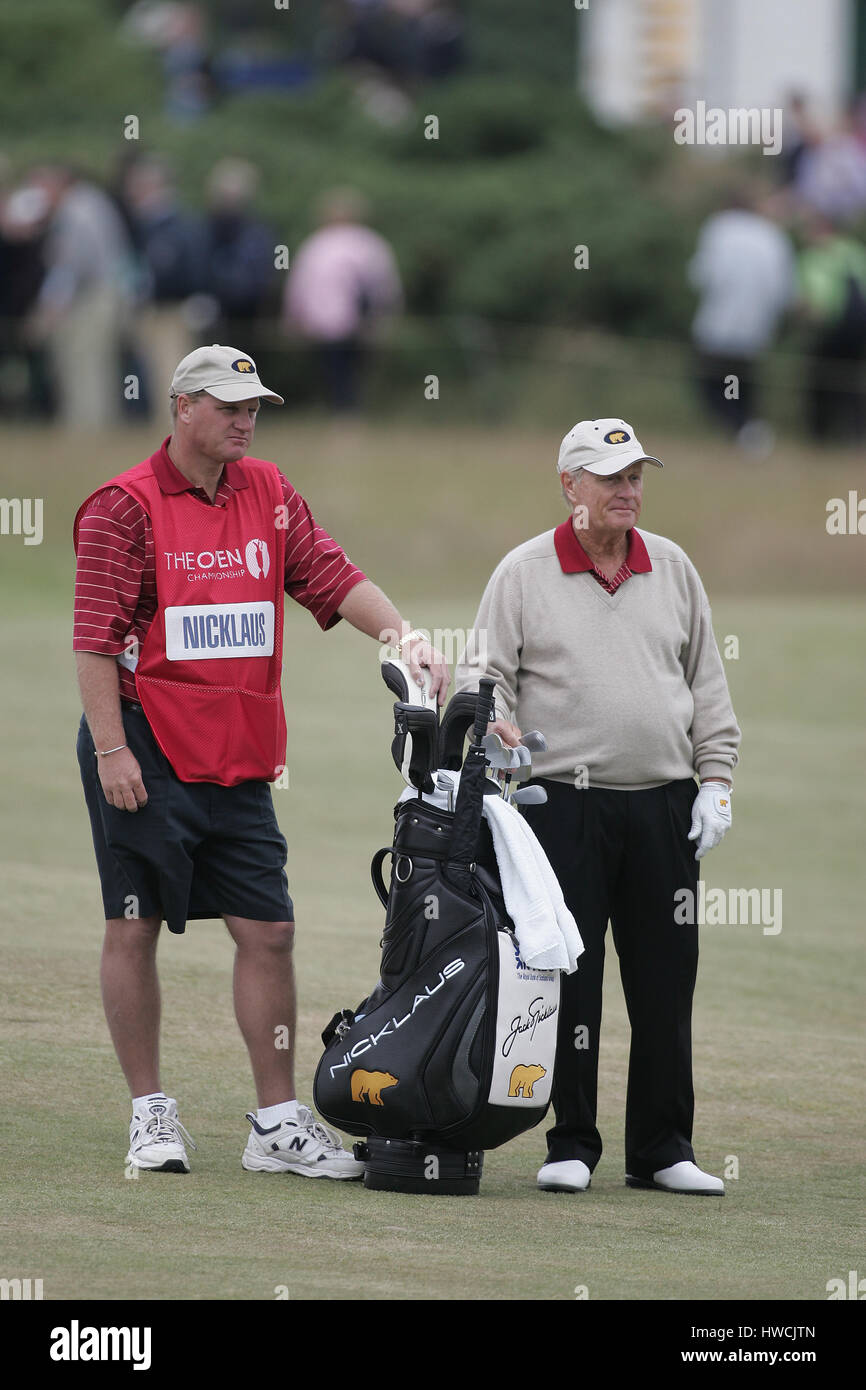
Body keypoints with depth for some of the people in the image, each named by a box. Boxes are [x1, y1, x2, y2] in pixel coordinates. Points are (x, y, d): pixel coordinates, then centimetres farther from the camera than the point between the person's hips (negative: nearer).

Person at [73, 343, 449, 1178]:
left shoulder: (267, 495, 11)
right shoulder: (125, 507, -7)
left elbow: (331, 577, 7)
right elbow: (96, 638, -10)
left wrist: (402, 635, -11)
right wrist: (110, 750, -16)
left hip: (238, 759, 6)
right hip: (147, 752, -6)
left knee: (268, 929, 2)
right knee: (134, 927, 2)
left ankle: (278, 1122, 7)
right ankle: (149, 1112, 10)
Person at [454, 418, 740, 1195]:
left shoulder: (673, 570, 12)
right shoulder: (524, 573, 2)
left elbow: (708, 686, 15)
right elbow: (483, 673, 1)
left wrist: (715, 781, 8)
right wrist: (495, 724, -20)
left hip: (665, 809, 3)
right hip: (565, 803, -3)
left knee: (666, 982, 4)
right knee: (569, 977, -2)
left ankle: (662, 1147, 11)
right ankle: (571, 1144, 6)